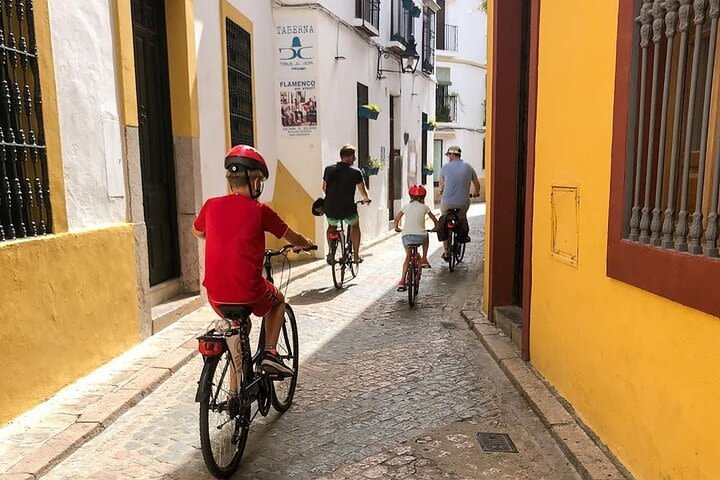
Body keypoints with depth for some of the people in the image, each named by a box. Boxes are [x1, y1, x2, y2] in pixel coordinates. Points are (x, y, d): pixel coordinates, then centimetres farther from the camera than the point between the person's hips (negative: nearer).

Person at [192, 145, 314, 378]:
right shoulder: (259, 210, -8)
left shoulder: (211, 206, 2)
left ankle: (235, 391, 33)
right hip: (249, 294, -4)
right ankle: (270, 352, 14)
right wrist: (306, 244, 28)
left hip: (216, 296, 4)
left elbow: (197, 232, 24)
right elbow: (293, 238, 5)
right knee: (278, 301, 30)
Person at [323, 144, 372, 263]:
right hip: (348, 210, -2)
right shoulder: (355, 172, -5)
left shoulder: (329, 169, 3)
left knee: (331, 227, 33)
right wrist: (366, 199, 22)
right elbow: (362, 190, 0)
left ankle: (331, 253, 28)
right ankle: (356, 255, 27)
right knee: (355, 226, 27)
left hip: (330, 210, 3)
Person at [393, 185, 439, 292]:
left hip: (406, 236, 1)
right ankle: (424, 259, 27)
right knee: (426, 237, 35)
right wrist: (436, 227, 42)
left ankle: (402, 281, 4)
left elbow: (396, 218, 27)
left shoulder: (406, 206, 17)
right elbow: (434, 220, 22)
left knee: (408, 257, 16)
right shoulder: (424, 207, 12)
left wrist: (396, 227, 46)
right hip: (420, 236, -1)